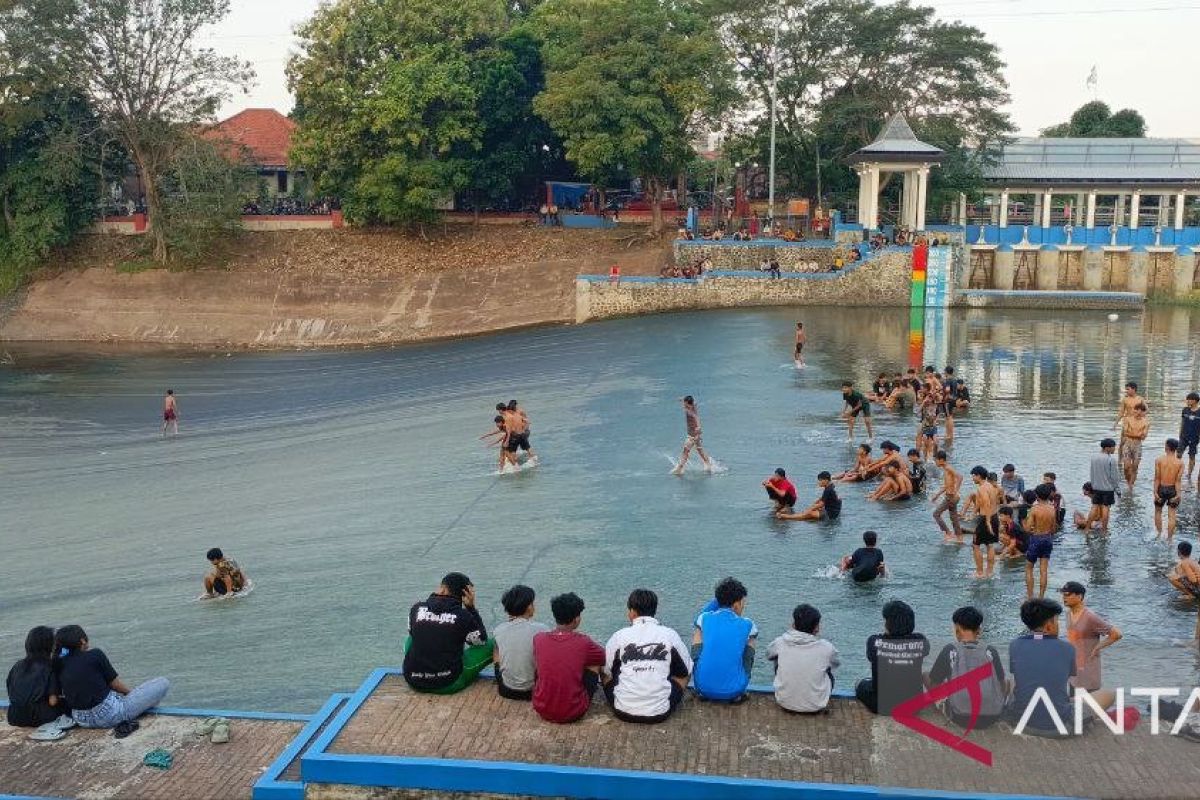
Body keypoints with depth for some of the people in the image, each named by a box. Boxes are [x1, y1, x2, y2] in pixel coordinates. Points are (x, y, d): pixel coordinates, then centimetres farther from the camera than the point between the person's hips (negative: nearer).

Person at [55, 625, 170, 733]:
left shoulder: (60, 666, 2)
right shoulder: (95, 655, -12)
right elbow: (115, 684, -2)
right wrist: (131, 692, 17)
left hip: (82, 721, 7)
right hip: (108, 715, -7)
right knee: (163, 683, 0)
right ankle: (128, 719, 0)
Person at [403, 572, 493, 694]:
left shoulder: (416, 608, -4)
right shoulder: (463, 616, -12)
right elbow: (482, 640, 7)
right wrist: (471, 608, 6)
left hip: (413, 681, 4)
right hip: (448, 685, -4)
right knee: (491, 645, 8)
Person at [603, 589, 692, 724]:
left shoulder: (619, 636, -3)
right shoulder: (670, 635, -2)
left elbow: (605, 671, 8)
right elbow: (686, 670, 10)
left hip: (623, 712, 0)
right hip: (660, 712, 0)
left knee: (608, 672, 28)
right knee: (683, 672, 25)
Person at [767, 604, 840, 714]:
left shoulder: (781, 642, -12)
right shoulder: (826, 647, -14)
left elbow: (769, 655, 12)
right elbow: (837, 663, 10)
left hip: (784, 703, 1)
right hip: (816, 706, -1)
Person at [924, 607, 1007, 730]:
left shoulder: (950, 651, -6)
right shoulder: (991, 651, -1)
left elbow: (933, 685, 1)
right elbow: (1002, 686, 9)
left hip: (960, 719, -3)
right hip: (991, 719, 3)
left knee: (926, 677, 17)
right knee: (1006, 681, 31)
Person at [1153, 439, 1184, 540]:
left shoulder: (1159, 460, -11)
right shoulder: (1180, 462, -8)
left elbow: (1157, 478, -11)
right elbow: (1178, 480, -10)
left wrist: (1155, 492, -7)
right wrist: (1178, 494, -7)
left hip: (1162, 488, -1)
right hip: (1173, 489, 1)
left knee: (1158, 511, 21)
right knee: (1171, 515, 8)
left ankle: (1159, 533, 25)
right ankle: (1169, 538, 11)